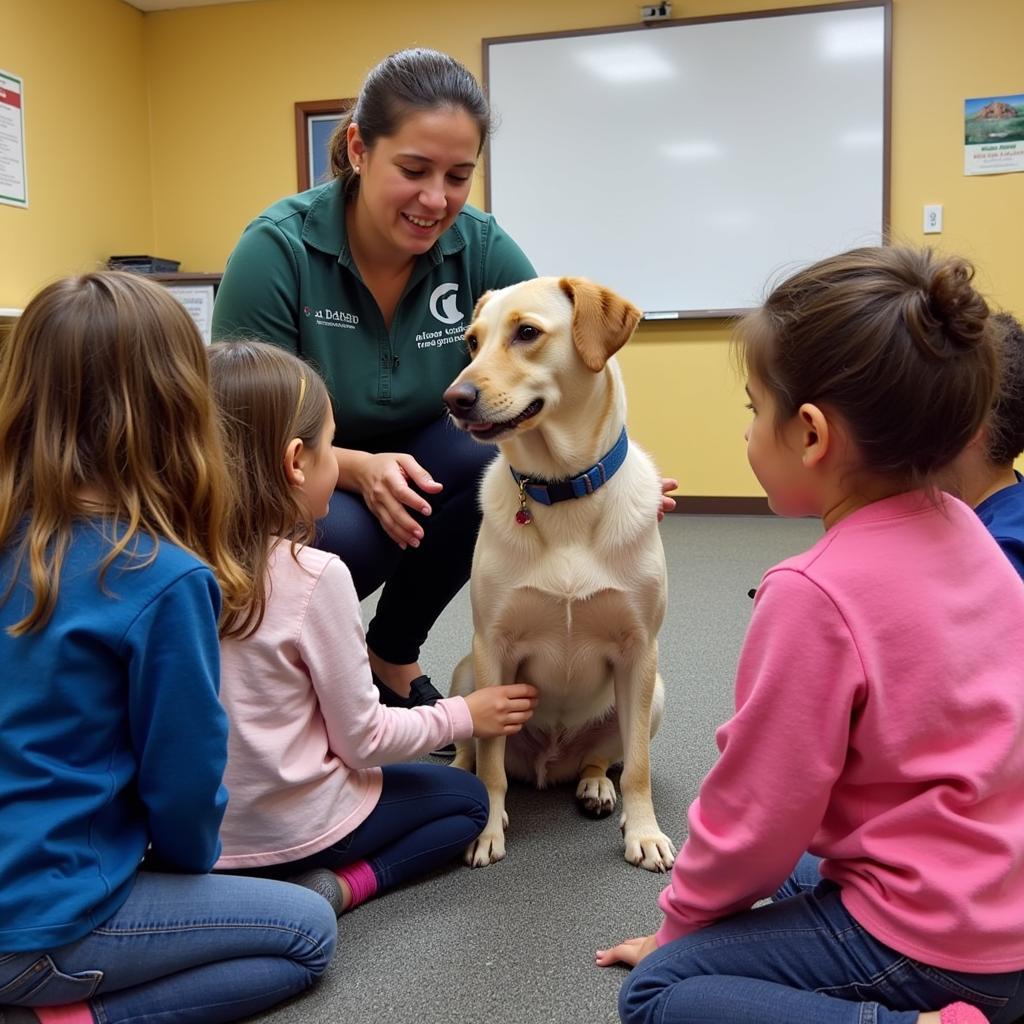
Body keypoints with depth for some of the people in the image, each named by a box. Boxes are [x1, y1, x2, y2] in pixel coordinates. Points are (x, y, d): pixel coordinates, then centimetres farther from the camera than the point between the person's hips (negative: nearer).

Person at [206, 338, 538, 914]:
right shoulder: (314, 575, -22)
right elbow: (361, 737, -14)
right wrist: (463, 716, 1)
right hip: (292, 830, -6)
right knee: (467, 799, 16)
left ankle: (327, 885, 7)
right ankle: (340, 886, -2)